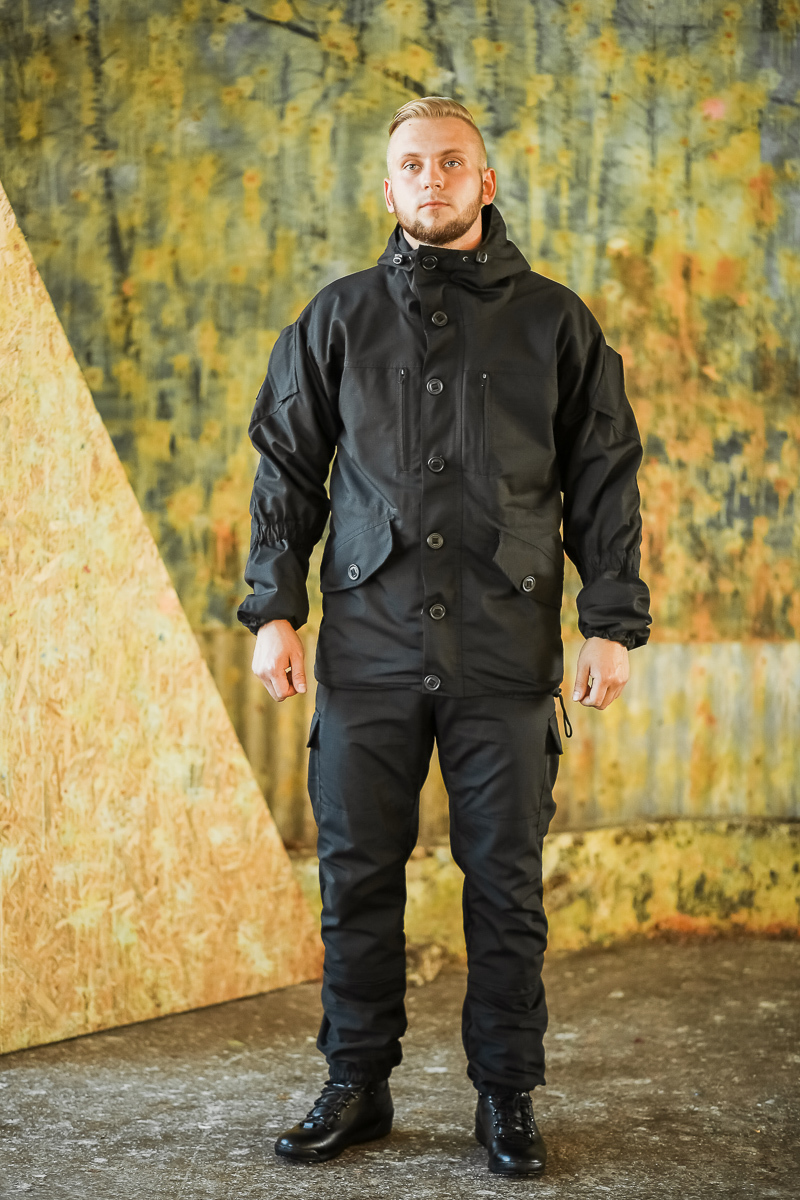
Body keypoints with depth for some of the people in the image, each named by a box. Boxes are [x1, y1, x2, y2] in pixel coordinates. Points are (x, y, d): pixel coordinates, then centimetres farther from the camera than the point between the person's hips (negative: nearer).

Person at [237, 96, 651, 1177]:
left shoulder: (553, 321, 8)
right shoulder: (339, 317, 11)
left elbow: (604, 482, 8)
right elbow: (286, 469, 12)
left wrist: (613, 624, 1)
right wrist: (273, 609, 3)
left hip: (506, 652, -1)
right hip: (369, 647, 1)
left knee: (506, 883, 3)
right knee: (357, 875, 5)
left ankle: (507, 1097, 16)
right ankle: (357, 1086, 19)